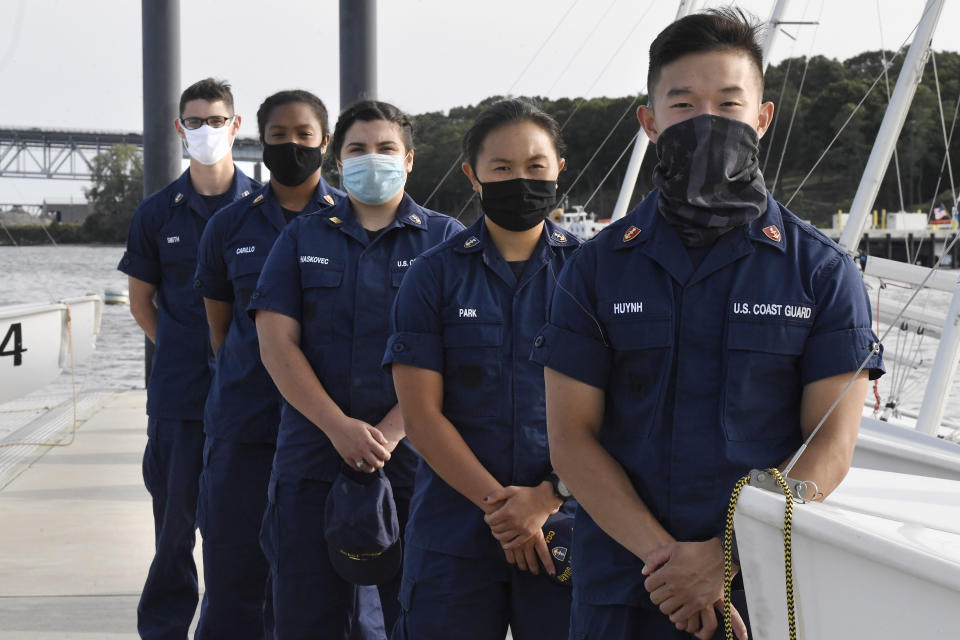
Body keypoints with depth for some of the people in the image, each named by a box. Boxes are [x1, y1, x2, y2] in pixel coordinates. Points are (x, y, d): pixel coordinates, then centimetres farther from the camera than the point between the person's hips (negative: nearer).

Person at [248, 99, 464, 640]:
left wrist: (390, 433, -13)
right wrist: (340, 427, -11)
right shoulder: (302, 240, 11)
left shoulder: (445, 239, 5)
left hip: (413, 460, -1)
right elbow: (277, 344, 2)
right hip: (313, 460, 2)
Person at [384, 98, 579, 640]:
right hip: (453, 531, 0)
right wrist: (499, 504, -11)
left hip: (566, 525, 0)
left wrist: (545, 500, -12)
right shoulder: (434, 275, 3)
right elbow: (422, 415, -3)